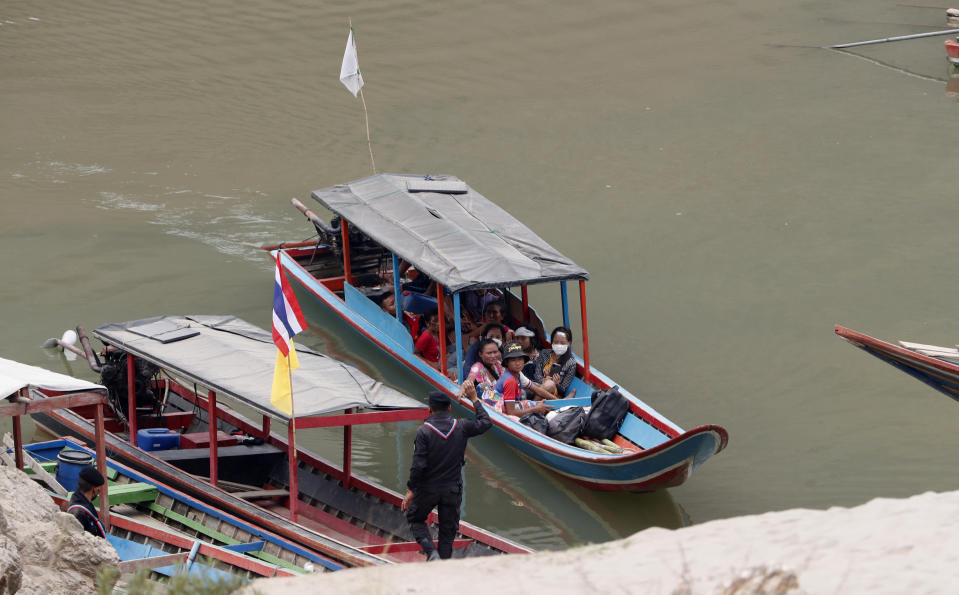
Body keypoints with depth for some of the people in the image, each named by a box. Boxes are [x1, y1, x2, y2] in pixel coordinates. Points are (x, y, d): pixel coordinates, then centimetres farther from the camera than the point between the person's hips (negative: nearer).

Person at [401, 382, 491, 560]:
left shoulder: (424, 431, -15)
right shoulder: (460, 427, -5)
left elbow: (418, 465, -18)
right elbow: (486, 423, 13)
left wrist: (410, 490, -9)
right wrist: (474, 400, 20)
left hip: (427, 488, -3)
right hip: (452, 489, 3)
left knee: (415, 519, 18)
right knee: (447, 531, 12)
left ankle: (431, 552, -4)